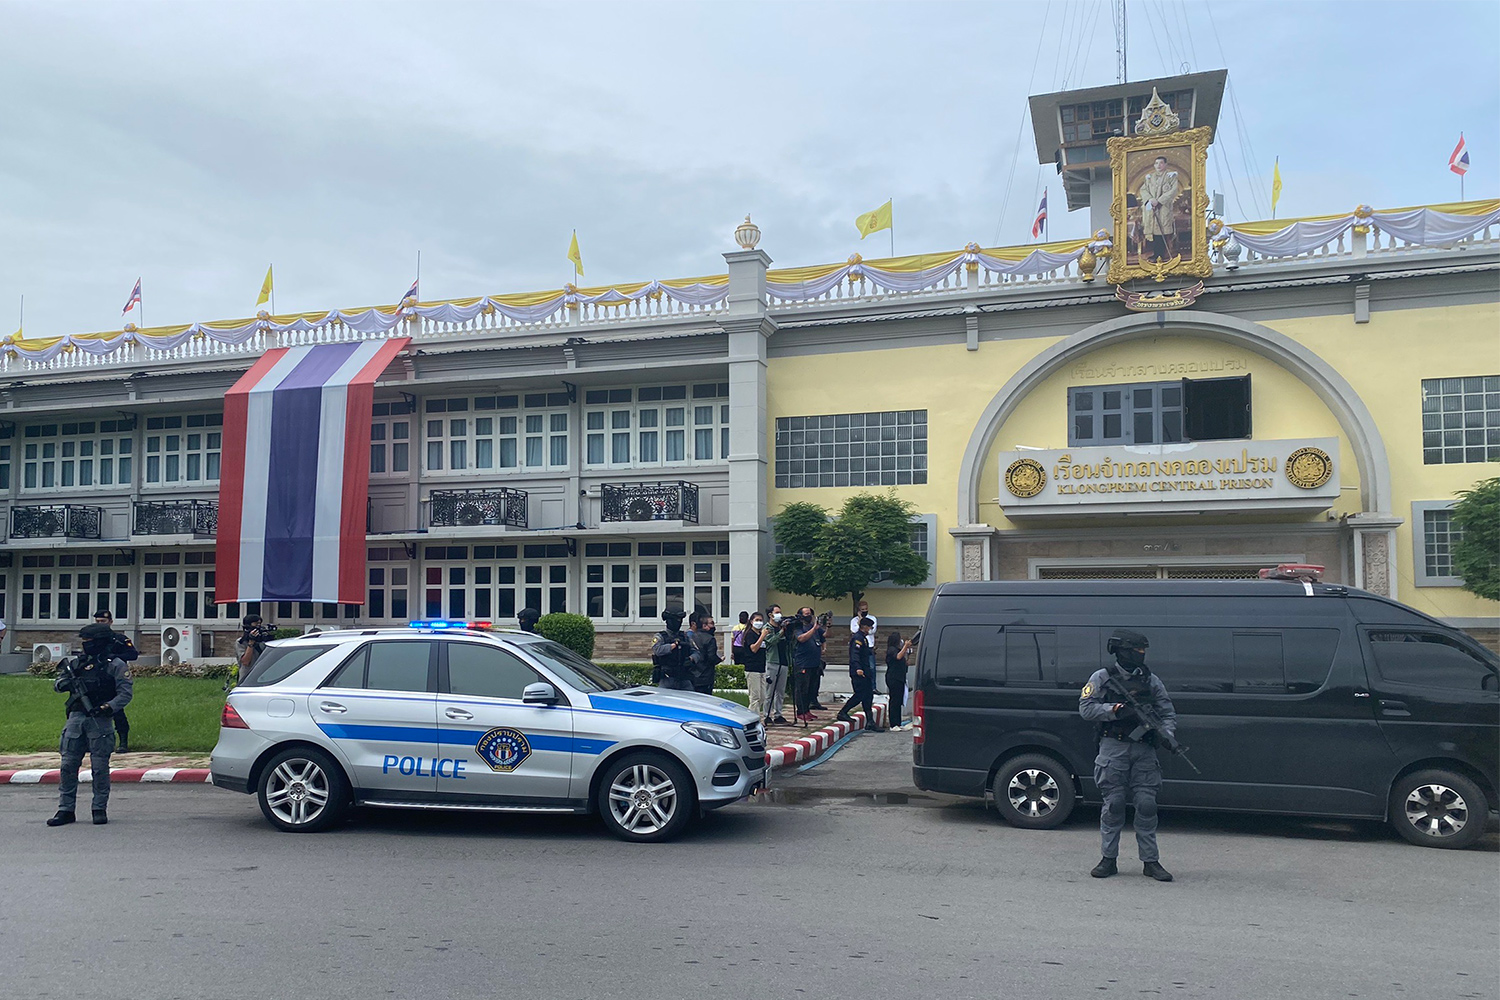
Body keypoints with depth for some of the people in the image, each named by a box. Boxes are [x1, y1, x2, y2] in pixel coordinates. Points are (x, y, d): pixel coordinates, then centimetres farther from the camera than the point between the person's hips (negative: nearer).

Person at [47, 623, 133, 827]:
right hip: (76, 718, 5)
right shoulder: (79, 663, 16)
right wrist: (62, 682, -5)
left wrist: (108, 707, -22)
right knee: (68, 765, 4)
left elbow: (126, 692, -7)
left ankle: (100, 809, 8)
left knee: (100, 767, -1)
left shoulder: (115, 665, -1)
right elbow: (57, 683, 19)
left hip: (99, 720, -5)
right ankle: (66, 810, 12)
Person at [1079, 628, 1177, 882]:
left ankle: (1150, 861, 8)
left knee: (1147, 805, 0)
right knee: (1113, 804, -1)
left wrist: (1167, 733, -7)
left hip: (1144, 750, 3)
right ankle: (1109, 859, 9)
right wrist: (1115, 710, -14)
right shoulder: (1102, 678, 4)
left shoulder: (1151, 680, 13)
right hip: (1113, 748, -2)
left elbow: (1168, 713, 12)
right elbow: (1086, 708, -2)